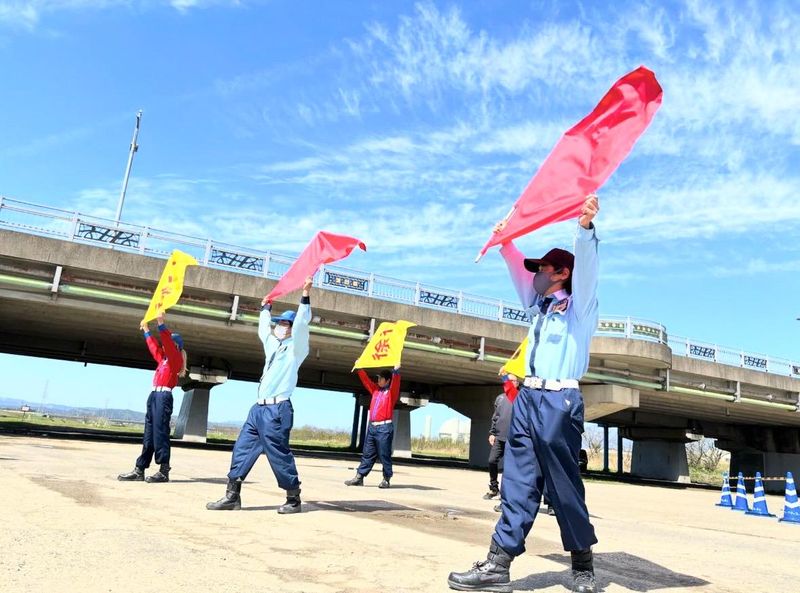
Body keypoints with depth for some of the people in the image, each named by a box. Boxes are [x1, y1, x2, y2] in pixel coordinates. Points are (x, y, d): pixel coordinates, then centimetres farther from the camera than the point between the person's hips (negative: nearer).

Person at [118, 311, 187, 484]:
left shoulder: (176, 358, -3)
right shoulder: (163, 359, 21)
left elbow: (168, 342, -16)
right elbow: (154, 347, 35)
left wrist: (161, 323, -22)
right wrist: (146, 330, 40)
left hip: (164, 396, -9)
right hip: (154, 395, 9)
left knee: (160, 433, -12)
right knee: (148, 435, 9)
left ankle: (164, 471, -10)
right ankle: (139, 470, 11)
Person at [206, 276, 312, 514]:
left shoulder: (295, 347, -1)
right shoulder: (272, 344, 21)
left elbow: (302, 324, -16)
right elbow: (264, 328, 37)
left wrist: (305, 296, -22)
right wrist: (266, 307, 44)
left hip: (277, 409, -8)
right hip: (259, 408, 8)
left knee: (279, 453, -6)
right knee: (242, 448, 6)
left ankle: (294, 499, 4)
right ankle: (232, 495, 12)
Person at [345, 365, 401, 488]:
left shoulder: (392, 392, -1)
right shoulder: (375, 390, 16)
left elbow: (396, 382, -19)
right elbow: (365, 380, 21)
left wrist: (396, 370, -32)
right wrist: (359, 368, 17)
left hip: (384, 427, -6)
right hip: (371, 426, 6)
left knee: (384, 455, -3)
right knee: (367, 454, 9)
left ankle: (386, 479, 4)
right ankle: (359, 477, 11)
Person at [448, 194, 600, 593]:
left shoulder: (579, 306, 3)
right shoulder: (540, 307, 21)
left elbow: (586, 266, -14)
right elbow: (520, 274, 29)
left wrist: (585, 227, -29)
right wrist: (506, 245, 20)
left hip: (560, 402, -6)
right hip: (527, 399, 7)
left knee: (565, 488, 0)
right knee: (518, 485, 3)